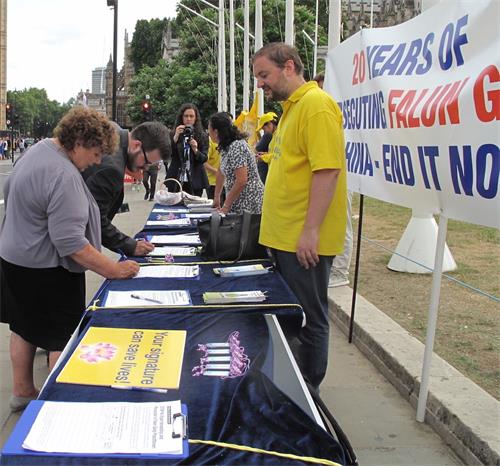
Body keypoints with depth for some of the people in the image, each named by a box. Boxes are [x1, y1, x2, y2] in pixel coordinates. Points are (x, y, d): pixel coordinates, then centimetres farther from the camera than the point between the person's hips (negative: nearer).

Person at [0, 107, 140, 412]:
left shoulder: (38, 150, 5)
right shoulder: (64, 176, -28)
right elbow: (70, 241, -31)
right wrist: (112, 269, -26)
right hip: (45, 270, -10)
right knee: (63, 338, 4)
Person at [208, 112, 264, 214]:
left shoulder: (236, 147, -18)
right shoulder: (226, 147, 10)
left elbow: (241, 181, -23)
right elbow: (222, 172, 21)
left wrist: (226, 207, -17)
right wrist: (217, 197, 21)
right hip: (237, 204, 8)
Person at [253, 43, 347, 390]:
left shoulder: (317, 104, -14)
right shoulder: (291, 107, 16)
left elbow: (327, 170, -22)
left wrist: (310, 231, -23)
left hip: (304, 240, -10)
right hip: (283, 237, 10)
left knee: (308, 319, 3)